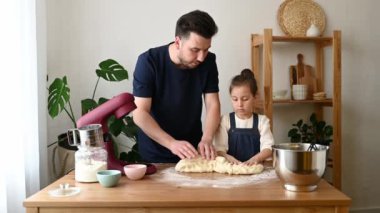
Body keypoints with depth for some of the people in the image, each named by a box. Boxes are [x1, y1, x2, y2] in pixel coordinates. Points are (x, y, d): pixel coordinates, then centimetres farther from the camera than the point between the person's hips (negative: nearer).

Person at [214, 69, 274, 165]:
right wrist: (229, 158, -24)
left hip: (254, 168, 1)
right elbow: (219, 149, -3)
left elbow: (268, 148, -3)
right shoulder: (225, 120, 5)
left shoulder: (262, 120, 6)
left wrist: (255, 159, -23)